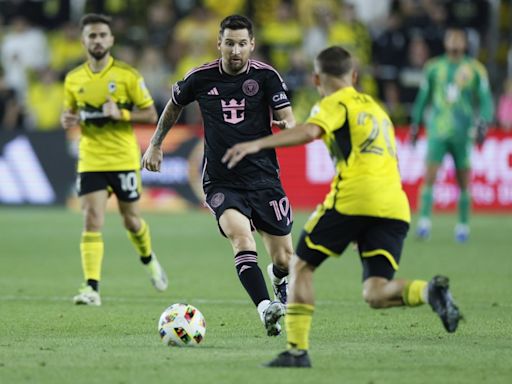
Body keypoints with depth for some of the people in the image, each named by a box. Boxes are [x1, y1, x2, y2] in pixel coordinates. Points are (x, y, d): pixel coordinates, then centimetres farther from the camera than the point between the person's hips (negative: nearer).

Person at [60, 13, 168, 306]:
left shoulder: (128, 75, -5)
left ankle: (149, 260, 42)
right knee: (92, 221, -12)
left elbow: (151, 115, -4)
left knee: (131, 220, 10)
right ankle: (92, 287, -16)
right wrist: (68, 120, -5)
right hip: (91, 160, 2)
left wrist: (121, 114, -20)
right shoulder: (74, 80, 5)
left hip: (124, 160, -2)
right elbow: (70, 113, 19)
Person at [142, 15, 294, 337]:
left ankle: (279, 280, 44)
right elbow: (174, 105, 18)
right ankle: (266, 309, -41)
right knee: (241, 236, -30)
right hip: (221, 181, -1)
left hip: (263, 177, 1)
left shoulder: (266, 76, -5)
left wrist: (289, 127, -34)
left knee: (284, 259, 6)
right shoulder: (201, 78, -2)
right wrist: (156, 144, 23)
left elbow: (289, 120, -10)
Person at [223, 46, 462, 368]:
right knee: (376, 295, 0)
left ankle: (298, 350, 1)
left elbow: (309, 131, -14)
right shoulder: (376, 108, 30)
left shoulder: (335, 104, 7)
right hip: (395, 205, 6)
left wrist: (257, 144, -22)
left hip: (354, 197, -6)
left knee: (301, 265, 10)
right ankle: (429, 291, -28)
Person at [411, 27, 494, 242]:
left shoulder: (475, 70, 4)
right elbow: (423, 97, 16)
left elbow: (485, 100, 6)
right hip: (437, 130, 0)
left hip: (462, 133, 0)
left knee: (463, 181, 4)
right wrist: (415, 123, 16)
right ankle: (424, 222, -11)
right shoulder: (433, 68, 7)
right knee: (430, 176, -12)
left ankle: (463, 225, 15)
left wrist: (483, 124, -7)